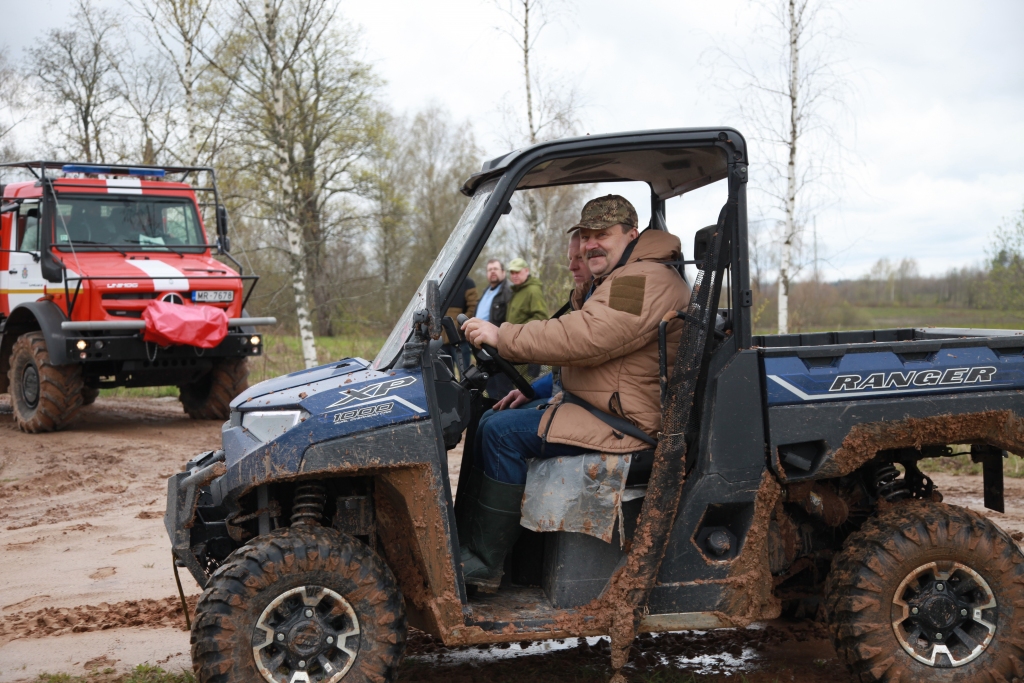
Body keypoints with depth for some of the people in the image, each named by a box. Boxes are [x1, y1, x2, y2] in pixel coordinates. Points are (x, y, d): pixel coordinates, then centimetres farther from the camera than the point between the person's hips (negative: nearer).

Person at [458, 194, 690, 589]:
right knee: (491, 419, 13)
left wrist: (502, 337, -23)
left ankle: (483, 564, -12)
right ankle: (471, 540, 12)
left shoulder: (645, 281, -17)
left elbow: (584, 338, -29)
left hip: (627, 424, -12)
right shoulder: (618, 281, 21)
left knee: (503, 433, -19)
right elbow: (585, 352, 25)